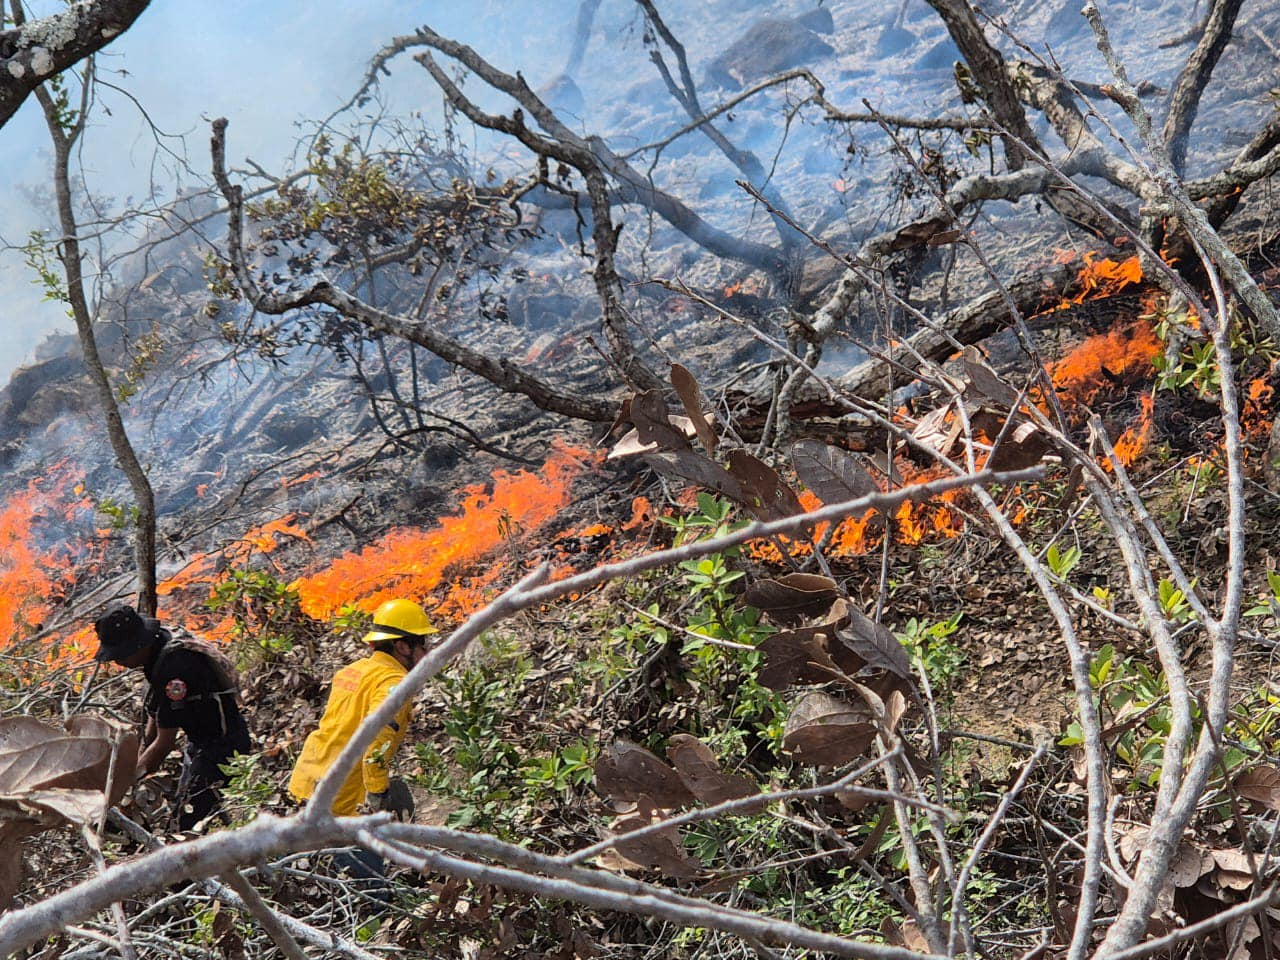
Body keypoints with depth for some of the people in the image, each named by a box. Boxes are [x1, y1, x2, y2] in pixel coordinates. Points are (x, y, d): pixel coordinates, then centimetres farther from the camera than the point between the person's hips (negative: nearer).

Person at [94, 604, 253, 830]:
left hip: (223, 747, -11)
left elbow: (165, 742, -23)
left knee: (192, 822, -15)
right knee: (182, 811, 16)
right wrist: (141, 761, 12)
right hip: (201, 742, 11)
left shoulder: (173, 666, -28)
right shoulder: (158, 652, 2)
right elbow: (155, 717, 15)